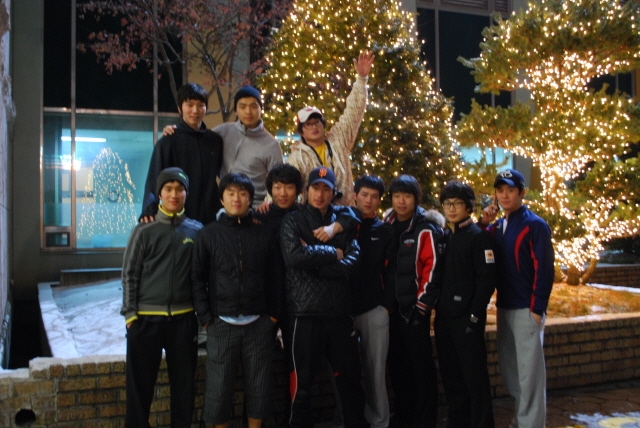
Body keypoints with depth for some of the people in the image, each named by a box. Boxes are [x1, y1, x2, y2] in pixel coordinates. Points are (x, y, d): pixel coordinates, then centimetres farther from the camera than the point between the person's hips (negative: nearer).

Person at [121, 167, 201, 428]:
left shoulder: (196, 230, 6)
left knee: (184, 383, 9)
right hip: (147, 318, -1)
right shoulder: (144, 231, 1)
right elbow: (129, 274, 2)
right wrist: (130, 313, -4)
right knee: (140, 383, 6)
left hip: (184, 318, 2)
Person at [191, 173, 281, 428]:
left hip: (258, 323, 1)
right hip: (221, 324, -1)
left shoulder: (262, 235, 8)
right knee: (219, 387, 4)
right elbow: (197, 278, 2)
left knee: (259, 386, 8)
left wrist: (273, 313, 3)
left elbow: (272, 277, 10)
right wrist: (205, 317, -5)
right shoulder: (208, 235, 3)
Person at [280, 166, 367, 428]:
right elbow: (293, 255, -18)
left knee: (350, 377, 12)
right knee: (302, 381, 7)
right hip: (305, 313, -3)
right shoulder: (293, 221, 3)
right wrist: (332, 254, -10)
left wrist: (315, 260, -14)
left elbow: (352, 261, -5)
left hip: (339, 311, 3)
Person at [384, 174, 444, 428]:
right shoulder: (387, 227, 11)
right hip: (391, 308, 6)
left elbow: (432, 268, -12)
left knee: (422, 364, 0)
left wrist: (422, 305, -15)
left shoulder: (427, 229, -7)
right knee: (397, 364, 13)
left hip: (415, 308, -6)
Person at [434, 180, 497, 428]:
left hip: (467, 318, -7)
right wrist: (438, 309, 7)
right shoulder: (444, 237, 13)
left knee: (475, 376, -1)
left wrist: (474, 316, -16)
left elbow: (487, 279, -12)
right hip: (444, 318, 7)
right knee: (451, 377, 14)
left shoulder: (478, 236, -6)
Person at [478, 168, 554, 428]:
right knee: (509, 369, 14)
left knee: (529, 371, -1)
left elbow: (544, 270, -12)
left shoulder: (535, 225, -8)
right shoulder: (496, 227, 12)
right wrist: (483, 224, -2)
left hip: (526, 310, -7)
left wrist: (537, 309, -16)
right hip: (504, 308, 7)